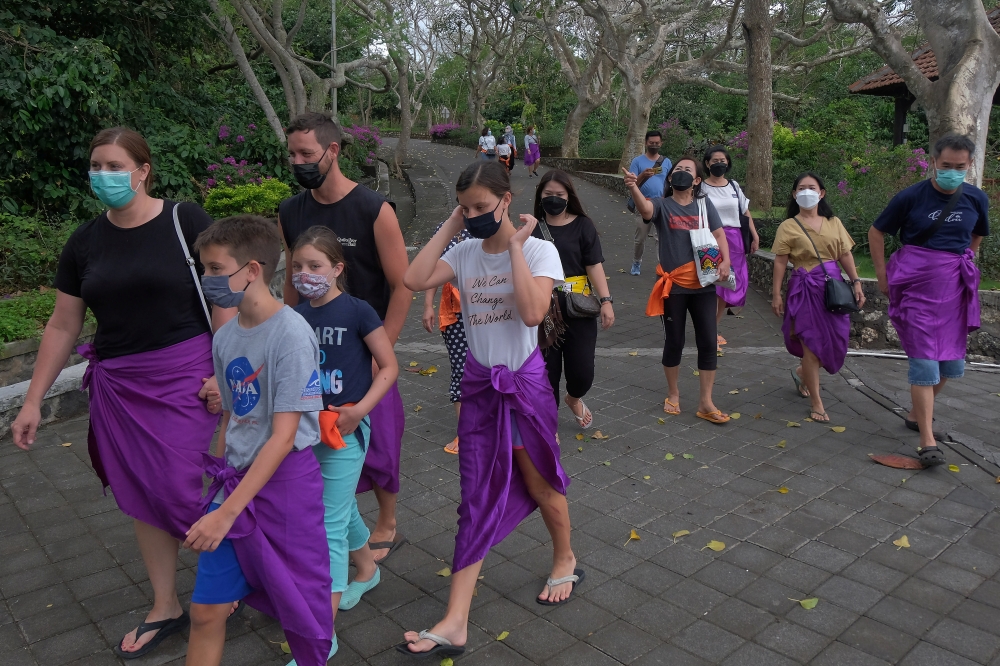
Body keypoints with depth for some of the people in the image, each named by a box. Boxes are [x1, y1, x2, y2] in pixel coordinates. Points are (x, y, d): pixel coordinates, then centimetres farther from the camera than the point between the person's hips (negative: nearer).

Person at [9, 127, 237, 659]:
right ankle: (165, 609, 27)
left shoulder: (185, 221, -7)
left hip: (184, 375, -4)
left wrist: (223, 371, -14)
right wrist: (33, 400, 11)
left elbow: (223, 299, -7)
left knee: (176, 490, -6)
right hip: (117, 385, 5)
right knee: (140, 496, 10)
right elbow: (62, 326, 10)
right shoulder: (85, 242, 6)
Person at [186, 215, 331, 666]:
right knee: (205, 612, 9)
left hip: (286, 481, -6)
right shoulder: (224, 338, 3)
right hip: (236, 479, 6)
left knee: (301, 611, 10)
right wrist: (218, 486, 17)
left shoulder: (291, 334, -18)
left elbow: (283, 436, -20)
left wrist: (227, 512, -21)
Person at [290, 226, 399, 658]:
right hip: (308, 427, 6)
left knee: (329, 526, -5)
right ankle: (367, 571, 49)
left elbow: (389, 367, -10)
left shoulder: (356, 312, -13)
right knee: (342, 508, 23)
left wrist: (358, 410, -18)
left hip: (344, 430, -6)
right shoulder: (297, 316, 3)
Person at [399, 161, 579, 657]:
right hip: (480, 383, 4)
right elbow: (415, 280, -14)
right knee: (478, 498, 4)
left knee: (540, 486, 14)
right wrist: (449, 226, -9)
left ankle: (565, 560, 45)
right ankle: (455, 623, 6)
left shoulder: (538, 249, -10)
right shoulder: (465, 253, 1)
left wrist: (515, 244, -20)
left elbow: (532, 312, -25)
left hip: (525, 382, -3)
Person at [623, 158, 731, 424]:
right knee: (674, 342, 9)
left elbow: (719, 234, 5)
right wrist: (634, 188, -47)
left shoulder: (704, 204, 6)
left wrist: (725, 261, -13)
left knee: (708, 342, 3)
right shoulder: (662, 204, -3)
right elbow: (645, 209, -26)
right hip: (673, 286, -2)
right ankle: (673, 393, 30)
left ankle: (705, 403, 13)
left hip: (703, 285, 2)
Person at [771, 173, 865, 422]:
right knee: (812, 344, -2)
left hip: (833, 286, 4)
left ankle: (801, 373, 36)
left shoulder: (834, 223, 10)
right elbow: (780, 262, -3)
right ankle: (816, 402, 10)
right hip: (805, 287, -4)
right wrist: (776, 294, -7)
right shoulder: (789, 226, 0)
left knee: (835, 342, 7)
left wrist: (856, 283, 3)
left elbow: (845, 255, 11)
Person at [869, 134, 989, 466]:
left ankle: (918, 412, 34)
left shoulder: (977, 199, 1)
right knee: (924, 360, -7)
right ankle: (927, 441, -3)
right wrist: (882, 276, -1)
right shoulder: (911, 197, -9)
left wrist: (962, 266, 15)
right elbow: (876, 233, 1)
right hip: (917, 284, -4)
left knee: (952, 362, 10)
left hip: (954, 287, 4)